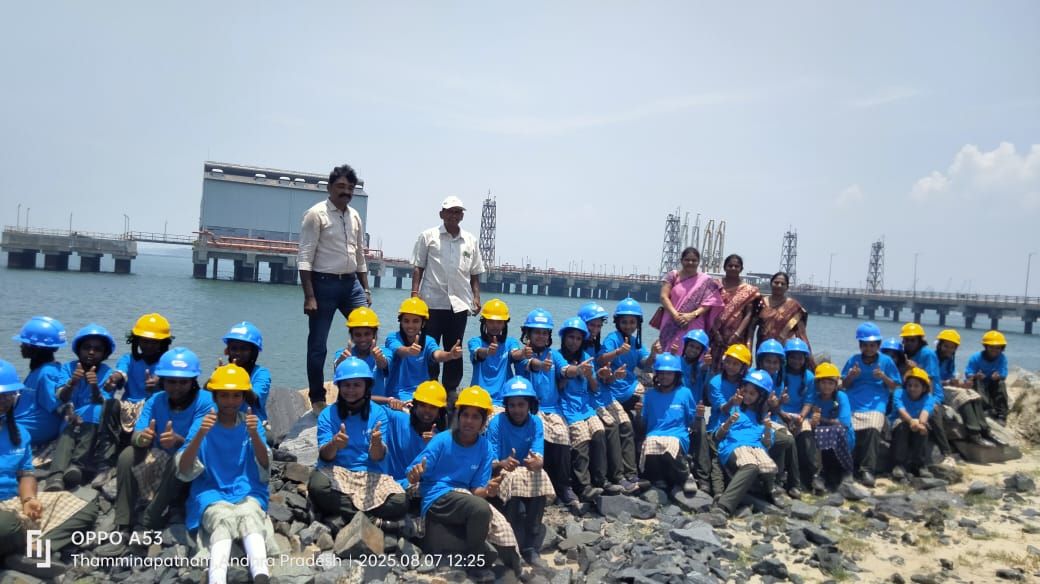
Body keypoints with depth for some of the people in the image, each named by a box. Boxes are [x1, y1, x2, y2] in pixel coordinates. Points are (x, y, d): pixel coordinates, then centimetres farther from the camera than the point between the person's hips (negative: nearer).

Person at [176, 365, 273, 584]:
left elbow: (265, 468, -3)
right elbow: (184, 472, -5)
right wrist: (200, 435, -21)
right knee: (222, 520, -33)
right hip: (211, 493, 0)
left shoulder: (252, 422, 5)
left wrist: (254, 434, -20)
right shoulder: (202, 423, 2)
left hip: (248, 492, 0)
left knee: (249, 516, -33)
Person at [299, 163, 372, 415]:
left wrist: (365, 289, 13)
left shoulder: (355, 217, 11)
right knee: (318, 345, 3)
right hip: (324, 283, -6)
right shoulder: (316, 214, -8)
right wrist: (309, 296, -18)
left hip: (351, 283, 6)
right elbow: (305, 258, -12)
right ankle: (317, 399, 17)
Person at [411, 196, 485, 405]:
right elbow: (418, 267, 2)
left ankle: (451, 390, 19)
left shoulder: (470, 240, 11)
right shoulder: (428, 236, 3)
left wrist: (476, 296, 4)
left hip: (459, 304, 3)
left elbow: (475, 273, 14)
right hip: (432, 302, -2)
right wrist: (415, 292, -7)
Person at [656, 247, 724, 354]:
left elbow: (708, 303, -1)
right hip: (672, 326, 0)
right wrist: (675, 314, -15)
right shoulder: (672, 276, 7)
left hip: (694, 328, 0)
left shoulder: (706, 281, 7)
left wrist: (693, 315, -16)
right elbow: (664, 296, -1)